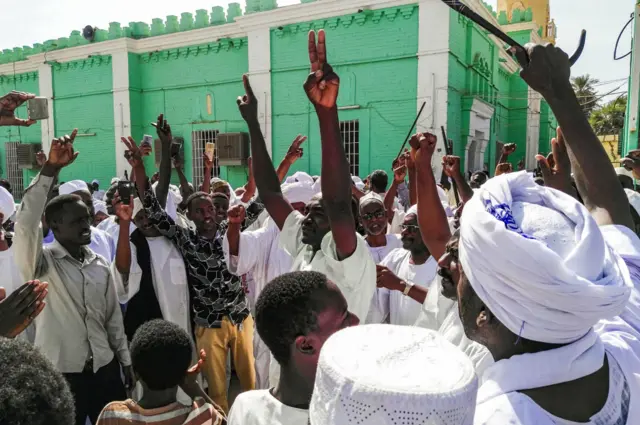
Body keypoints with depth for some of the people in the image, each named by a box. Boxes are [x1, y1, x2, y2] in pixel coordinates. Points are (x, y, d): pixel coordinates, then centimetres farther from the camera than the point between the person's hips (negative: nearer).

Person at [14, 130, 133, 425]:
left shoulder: (100, 265, 4)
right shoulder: (41, 263, -10)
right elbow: (26, 222, -29)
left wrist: (125, 361, 11)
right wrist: (50, 170, -35)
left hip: (105, 369, 4)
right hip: (61, 375, -4)